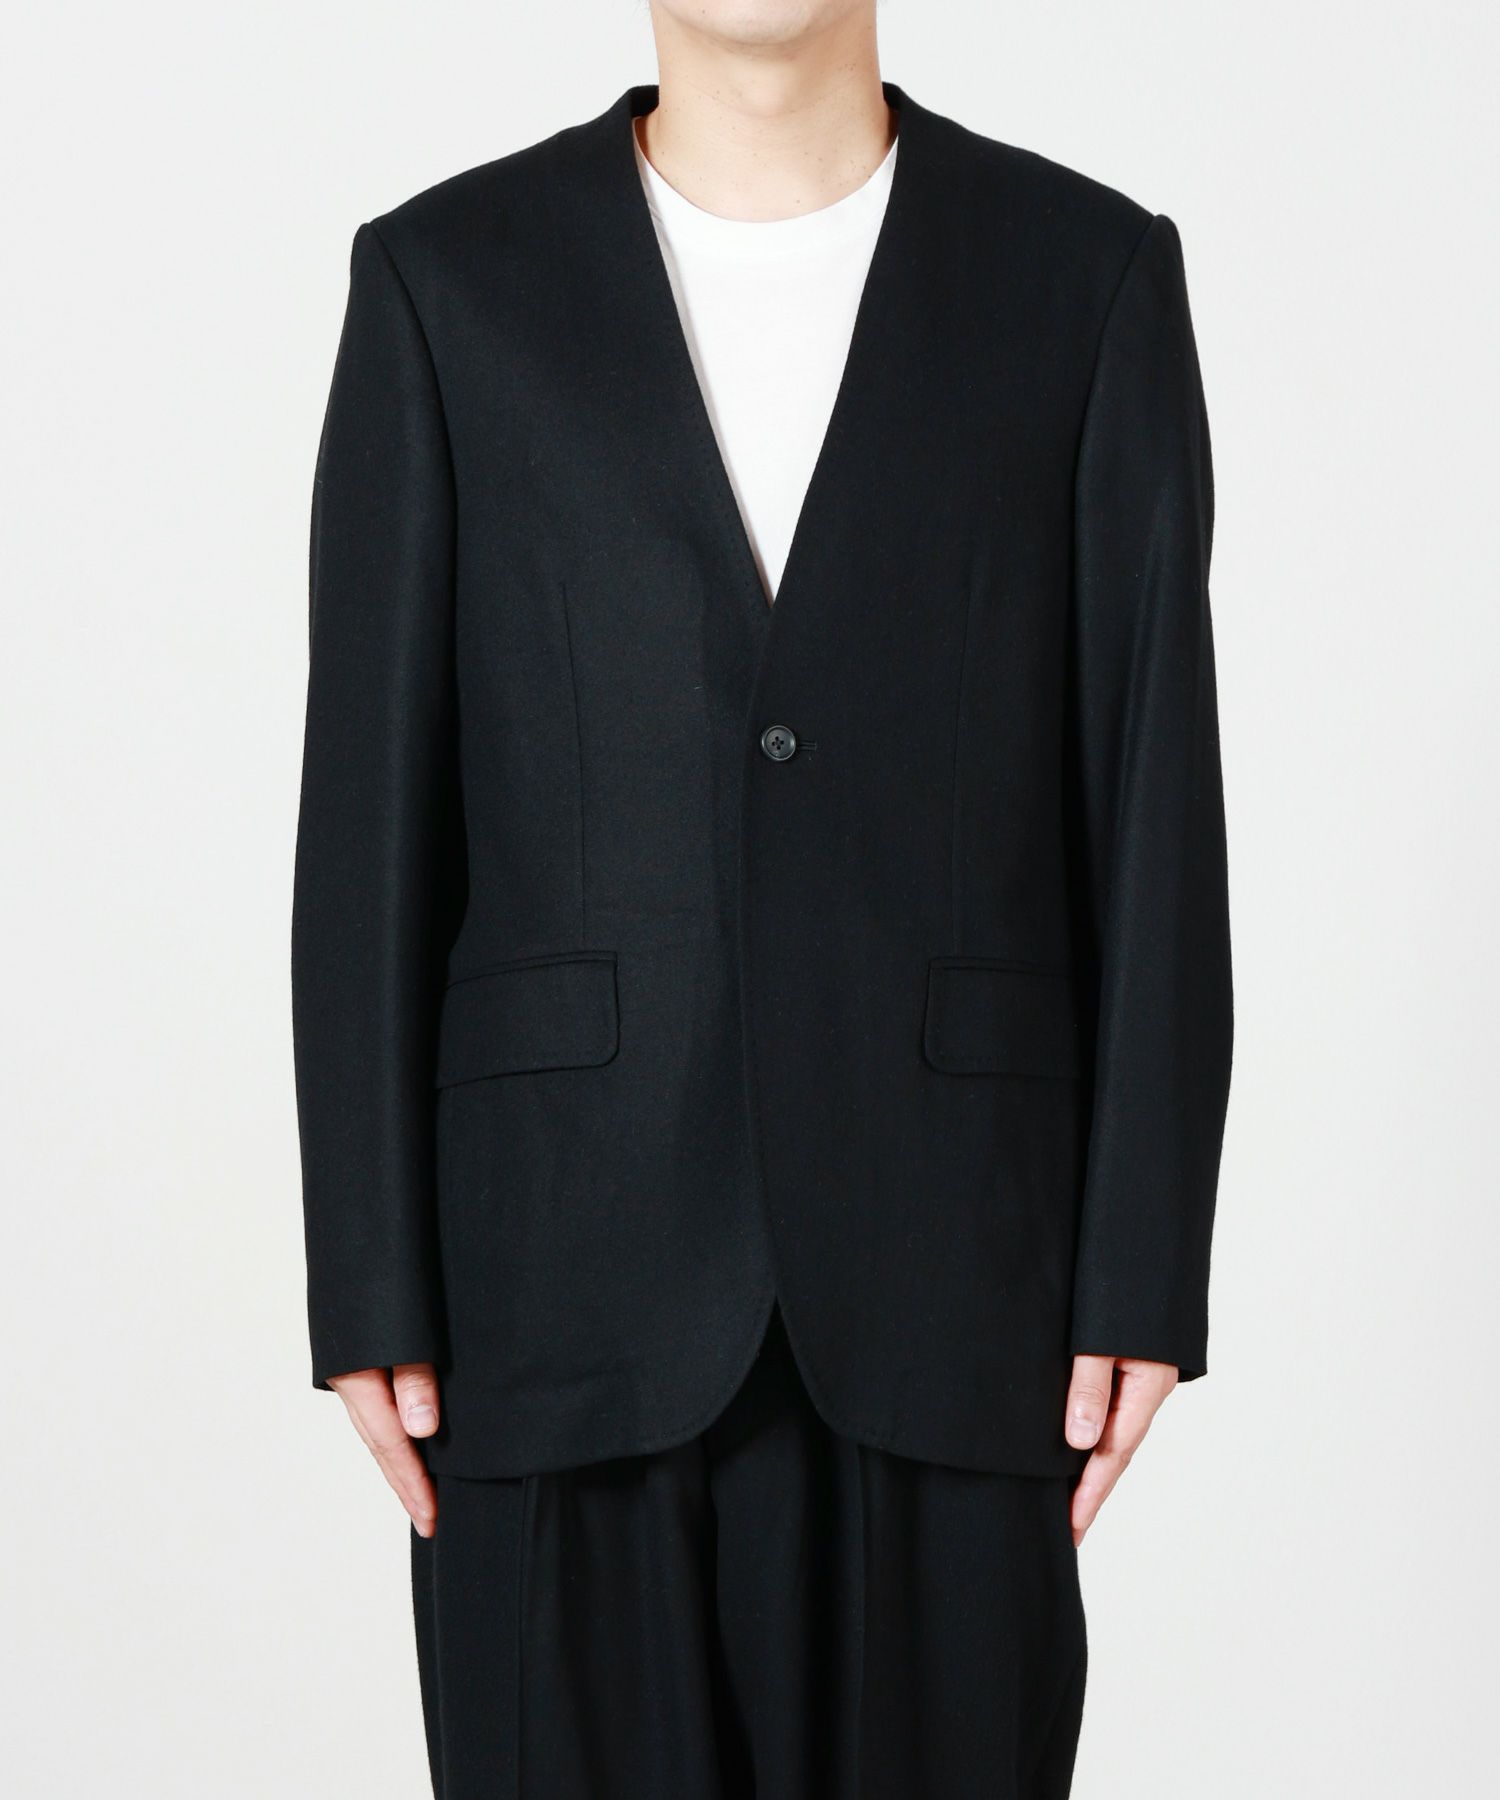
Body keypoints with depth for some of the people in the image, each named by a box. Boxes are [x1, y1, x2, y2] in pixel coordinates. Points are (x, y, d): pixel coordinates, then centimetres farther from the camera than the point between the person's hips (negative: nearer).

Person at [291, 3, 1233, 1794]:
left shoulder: (1092, 274, 3)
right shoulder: (443, 280, 3)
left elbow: (1158, 810, 0)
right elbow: (371, 823, 1)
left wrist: (1145, 1273, -5)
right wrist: (370, 1291, -3)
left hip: (949, 1262, 0)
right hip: (569, 1265, 0)